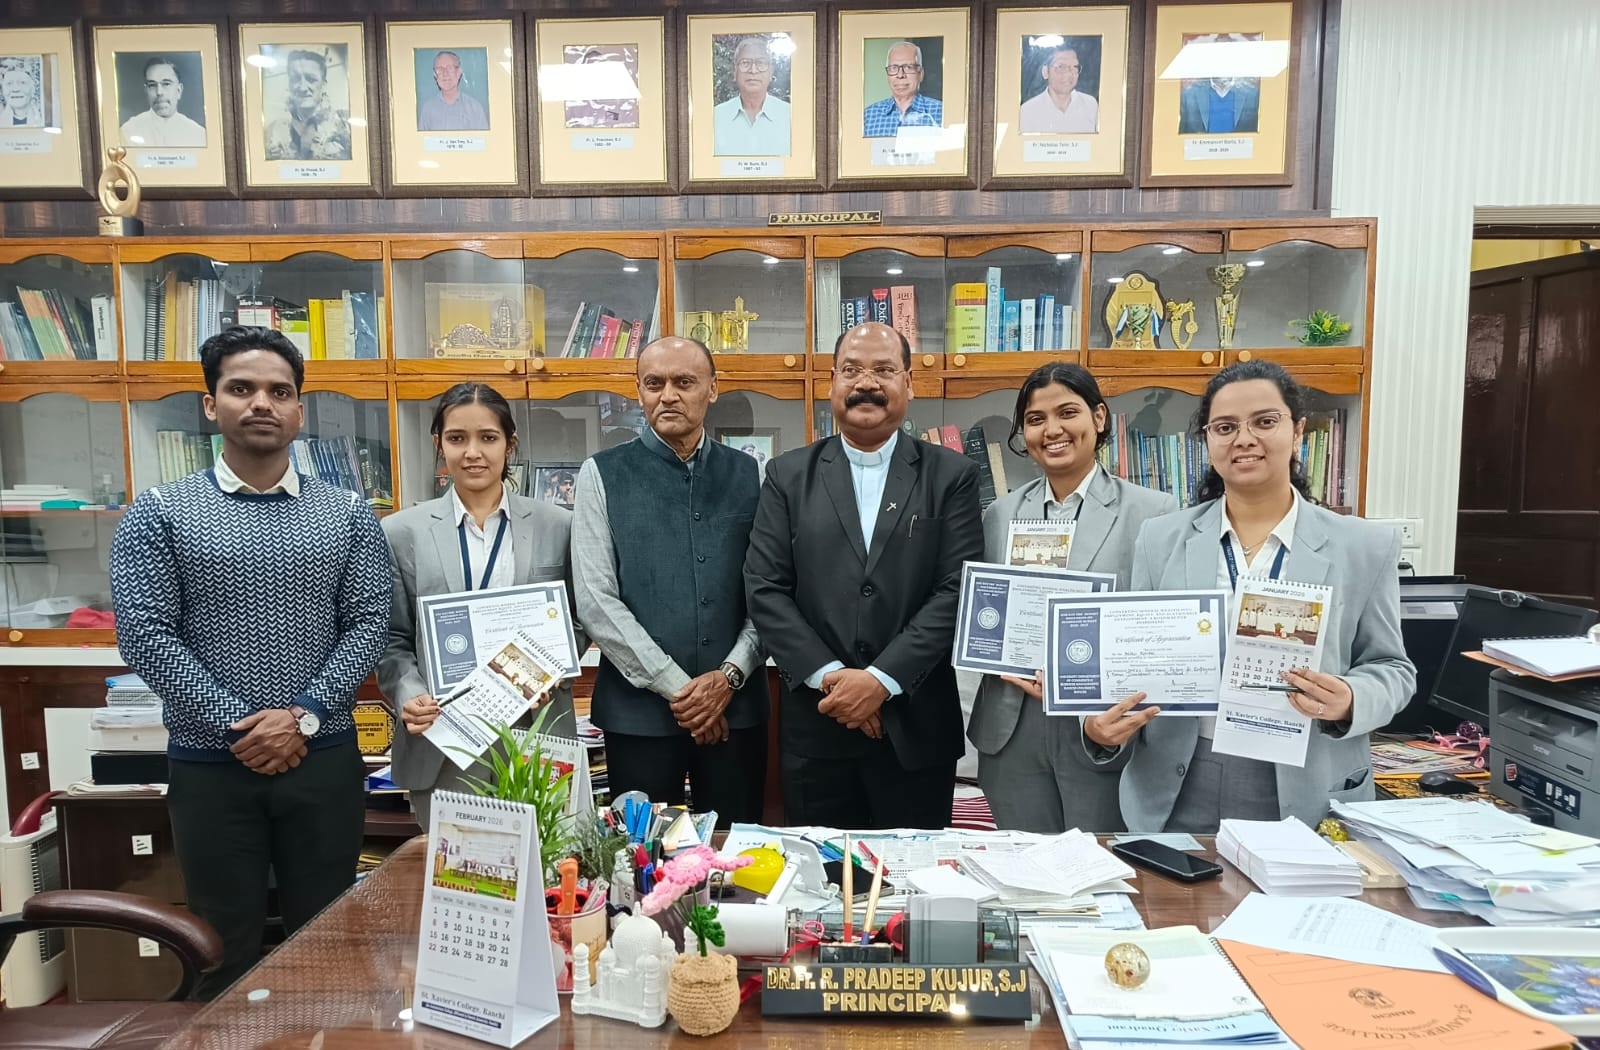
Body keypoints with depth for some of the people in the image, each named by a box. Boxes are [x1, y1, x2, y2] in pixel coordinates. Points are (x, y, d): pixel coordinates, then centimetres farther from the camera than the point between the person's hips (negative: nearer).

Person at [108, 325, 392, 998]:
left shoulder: (348, 515, 3)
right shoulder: (159, 514, -1)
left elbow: (368, 625, -2)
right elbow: (144, 636, -7)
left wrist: (303, 716, -14)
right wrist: (239, 727, -14)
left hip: (325, 761, 1)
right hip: (209, 765, -1)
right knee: (224, 952, 13)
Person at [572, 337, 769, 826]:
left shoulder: (748, 475, 6)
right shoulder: (603, 475, -1)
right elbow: (596, 601, -8)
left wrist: (731, 675, -10)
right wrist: (675, 687, -11)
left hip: (736, 708, 2)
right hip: (639, 710, -2)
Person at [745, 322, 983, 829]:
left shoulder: (952, 475, 2)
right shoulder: (789, 475, 5)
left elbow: (958, 591, -6)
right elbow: (765, 588, -1)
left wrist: (883, 679, -14)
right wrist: (828, 675, -11)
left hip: (916, 726, -1)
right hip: (816, 726, 1)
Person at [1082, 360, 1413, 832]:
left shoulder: (1365, 547, 1)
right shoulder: (1160, 540, 3)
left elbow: (1390, 668, 6)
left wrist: (1348, 703, -16)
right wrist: (1101, 726, -13)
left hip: (1308, 795, 0)